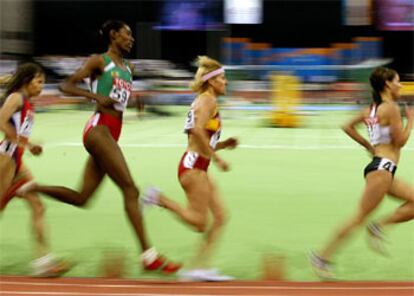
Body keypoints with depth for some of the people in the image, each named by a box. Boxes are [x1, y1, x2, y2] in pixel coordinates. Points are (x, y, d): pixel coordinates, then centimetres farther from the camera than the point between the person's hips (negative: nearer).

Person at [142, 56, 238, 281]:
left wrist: (223, 144, 12)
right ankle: (158, 199, -7)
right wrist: (216, 158, -19)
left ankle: (198, 267, 1)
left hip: (199, 169, 10)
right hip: (193, 166, -10)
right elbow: (197, 130, -25)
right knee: (200, 223, -12)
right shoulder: (207, 100, -7)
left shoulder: (206, 102, 22)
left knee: (220, 217, 4)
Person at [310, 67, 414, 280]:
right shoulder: (391, 108, -11)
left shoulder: (372, 108, 14)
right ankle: (323, 257, -5)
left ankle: (379, 227, 3)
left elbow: (348, 127, 19)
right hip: (382, 168, -10)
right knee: (360, 217, -7)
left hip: (379, 167, 10)